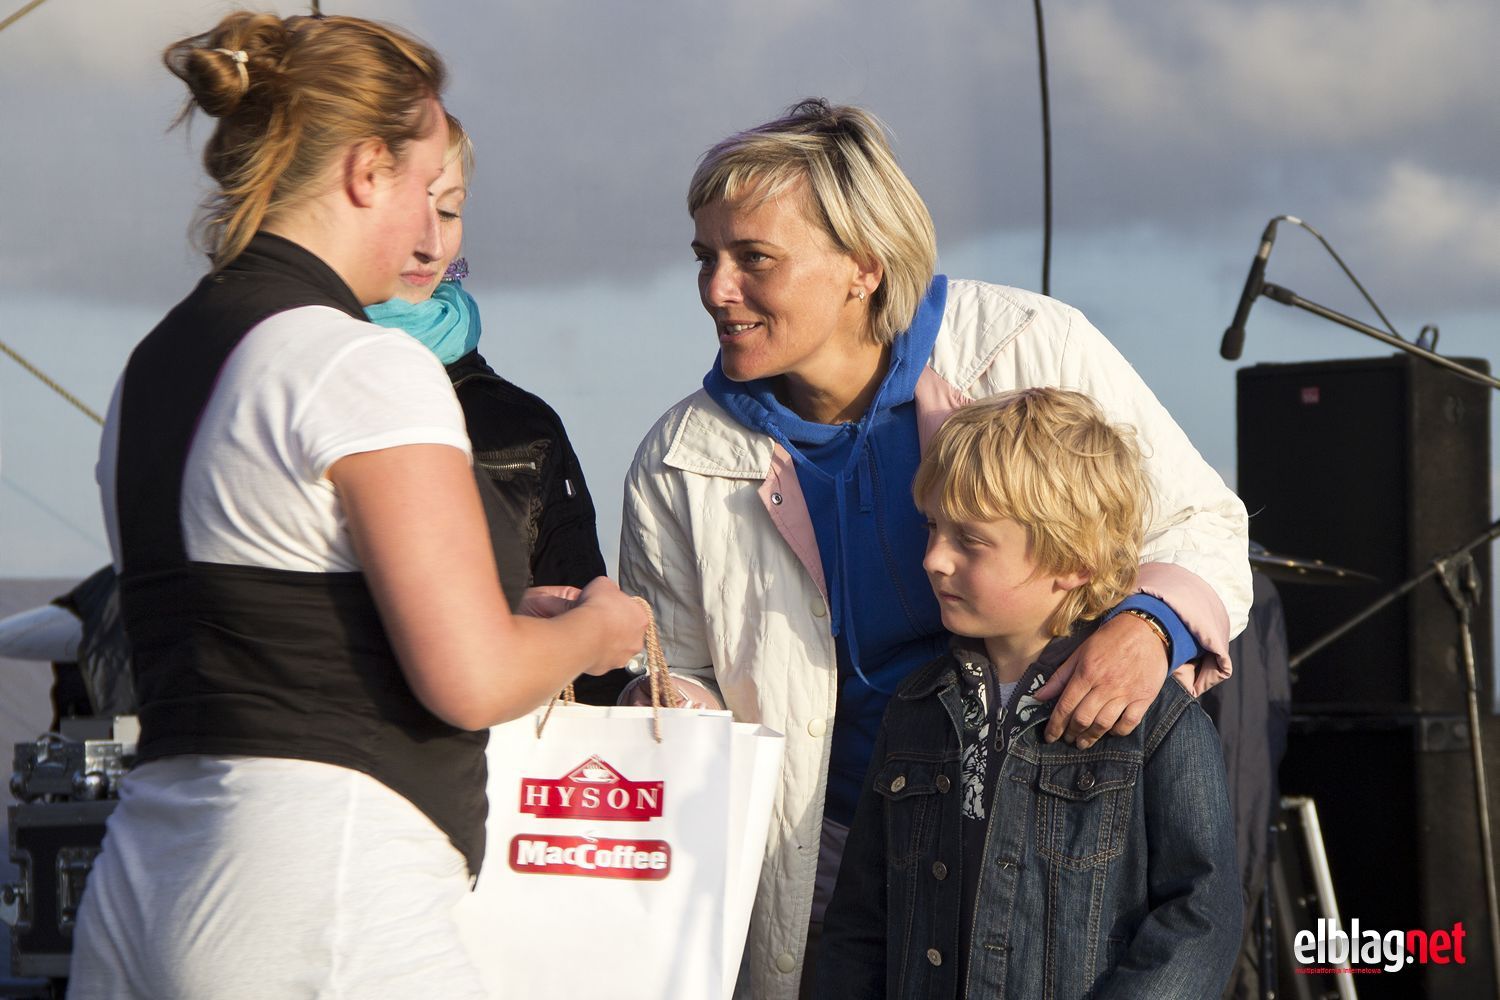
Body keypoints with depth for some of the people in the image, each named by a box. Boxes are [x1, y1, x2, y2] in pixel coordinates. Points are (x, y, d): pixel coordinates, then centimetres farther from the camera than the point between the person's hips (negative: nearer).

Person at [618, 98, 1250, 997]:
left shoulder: (1033, 350, -9)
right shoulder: (679, 470, -3)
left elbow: (1204, 526, -1)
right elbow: (679, 678, 8)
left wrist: (1150, 625, -22)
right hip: (840, 863, 1)